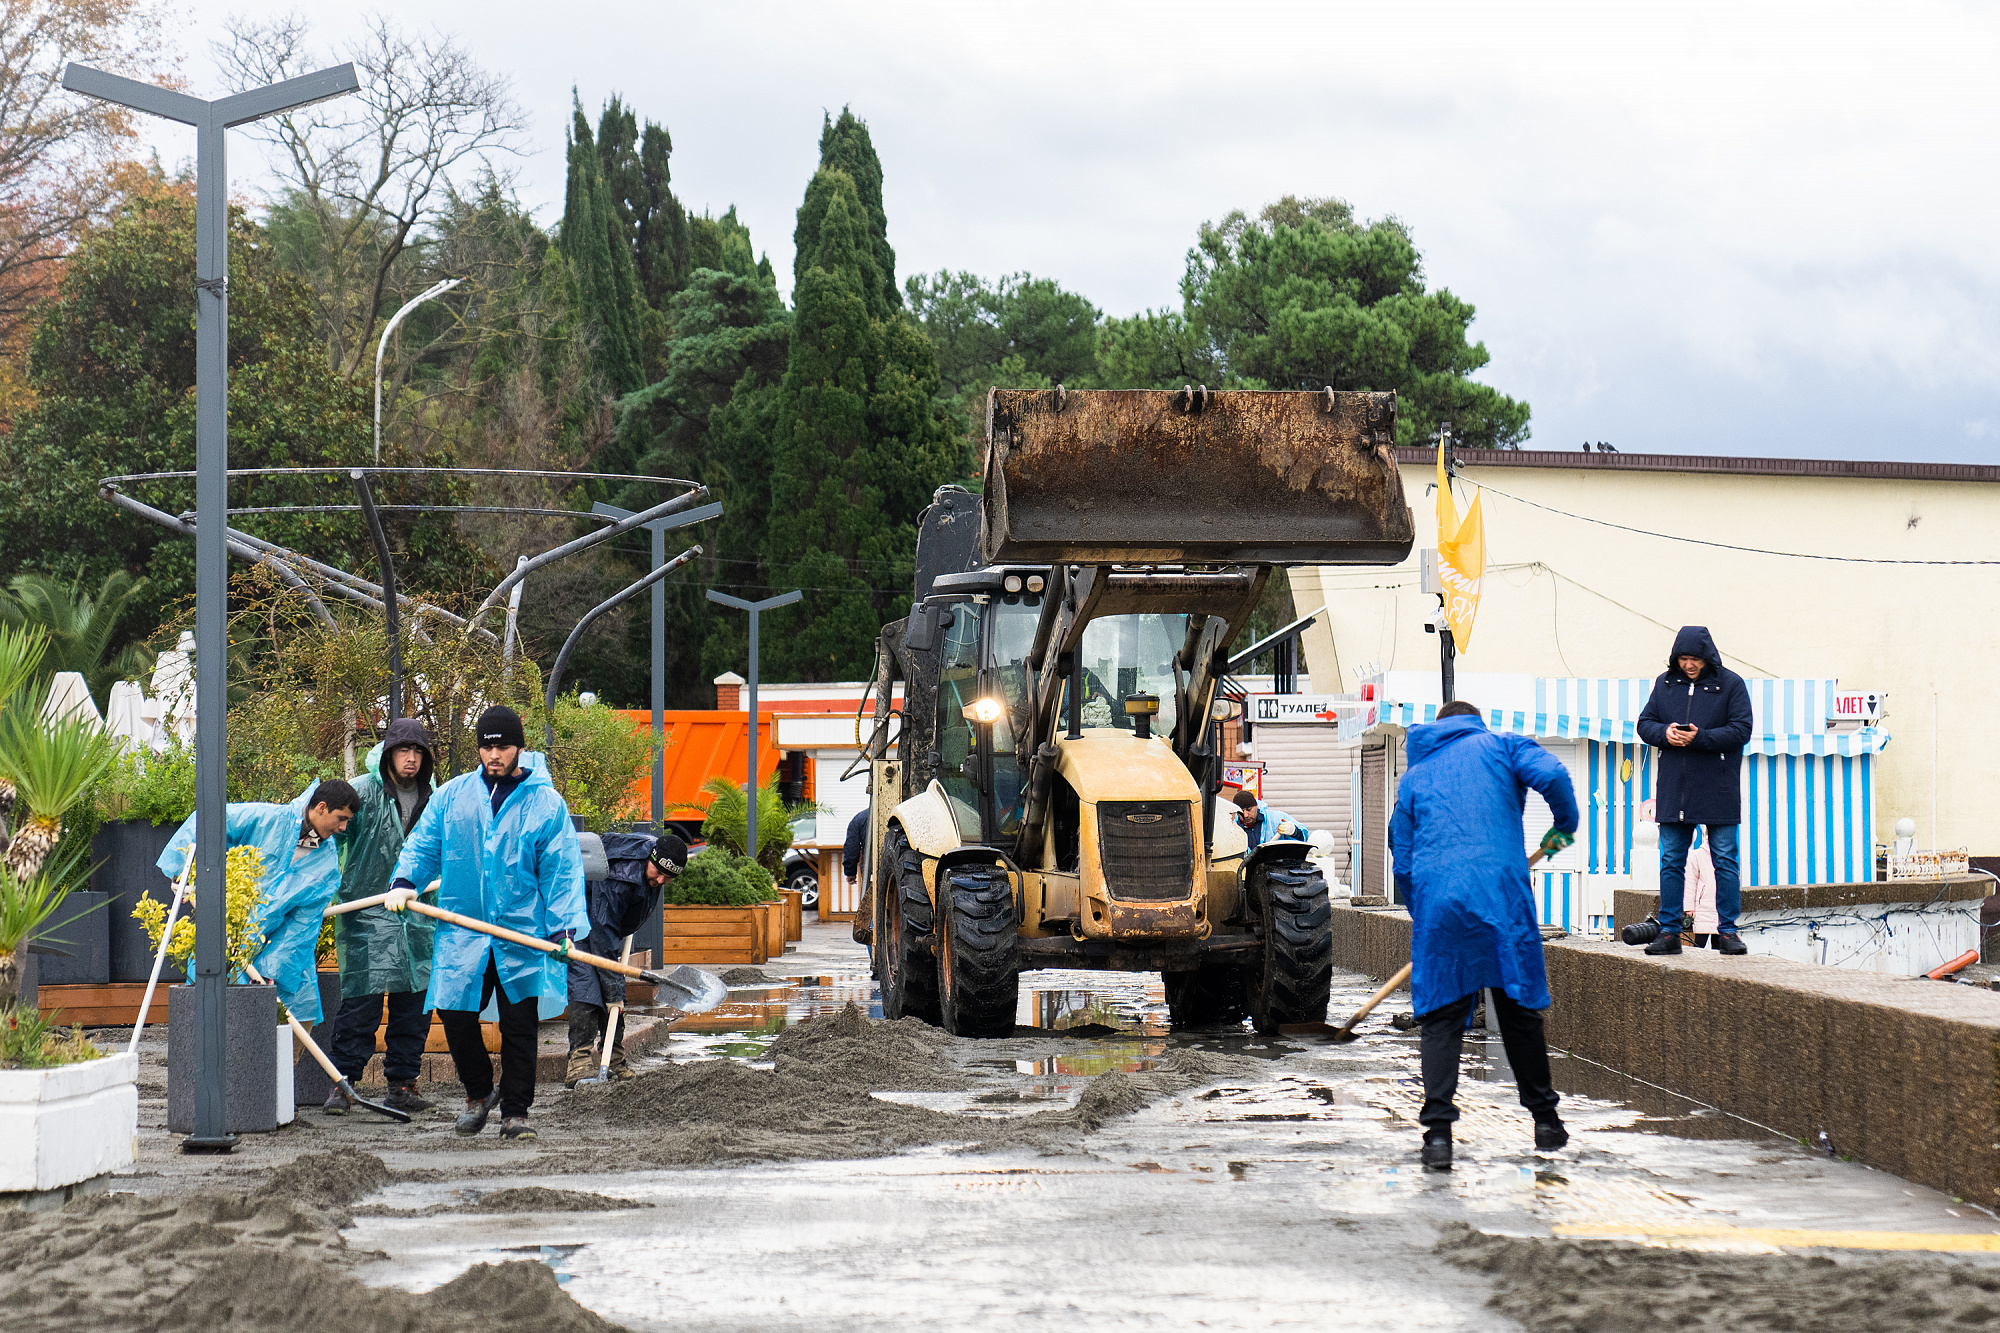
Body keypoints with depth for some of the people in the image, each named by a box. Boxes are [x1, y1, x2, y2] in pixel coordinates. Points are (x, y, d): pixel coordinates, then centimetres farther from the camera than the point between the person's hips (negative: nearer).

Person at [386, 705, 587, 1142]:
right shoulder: (452, 795, 8)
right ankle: (478, 1092, 23)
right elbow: (423, 844, 13)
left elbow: (562, 869, -1)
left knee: (519, 1023, 2)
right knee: (454, 1013, -1)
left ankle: (516, 1110, 14)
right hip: (462, 933, 2)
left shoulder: (546, 803, 1)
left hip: (522, 936, -2)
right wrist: (405, 881, -7)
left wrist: (563, 926, -11)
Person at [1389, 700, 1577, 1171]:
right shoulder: (1499, 746, 15)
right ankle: (1545, 1120, 21)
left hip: (1436, 902, 1)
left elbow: (1402, 862, 22)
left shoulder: (1414, 776, 23)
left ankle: (1438, 1131, -10)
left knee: (1441, 1018, 3)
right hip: (1501, 895, -1)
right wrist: (1565, 826, 11)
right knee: (1520, 1009, 12)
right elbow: (1551, 775, -6)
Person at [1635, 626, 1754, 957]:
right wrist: (1664, 732, -11)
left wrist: (1701, 737, -20)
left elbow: (1741, 730, -9)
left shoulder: (1730, 684, -3)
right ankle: (1669, 931, 11)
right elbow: (1644, 723, 11)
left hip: (1718, 791, -3)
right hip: (1674, 790, 3)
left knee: (1724, 861, 1)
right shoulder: (1665, 683, 9)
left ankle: (1727, 930, 7)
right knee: (1671, 862, 5)